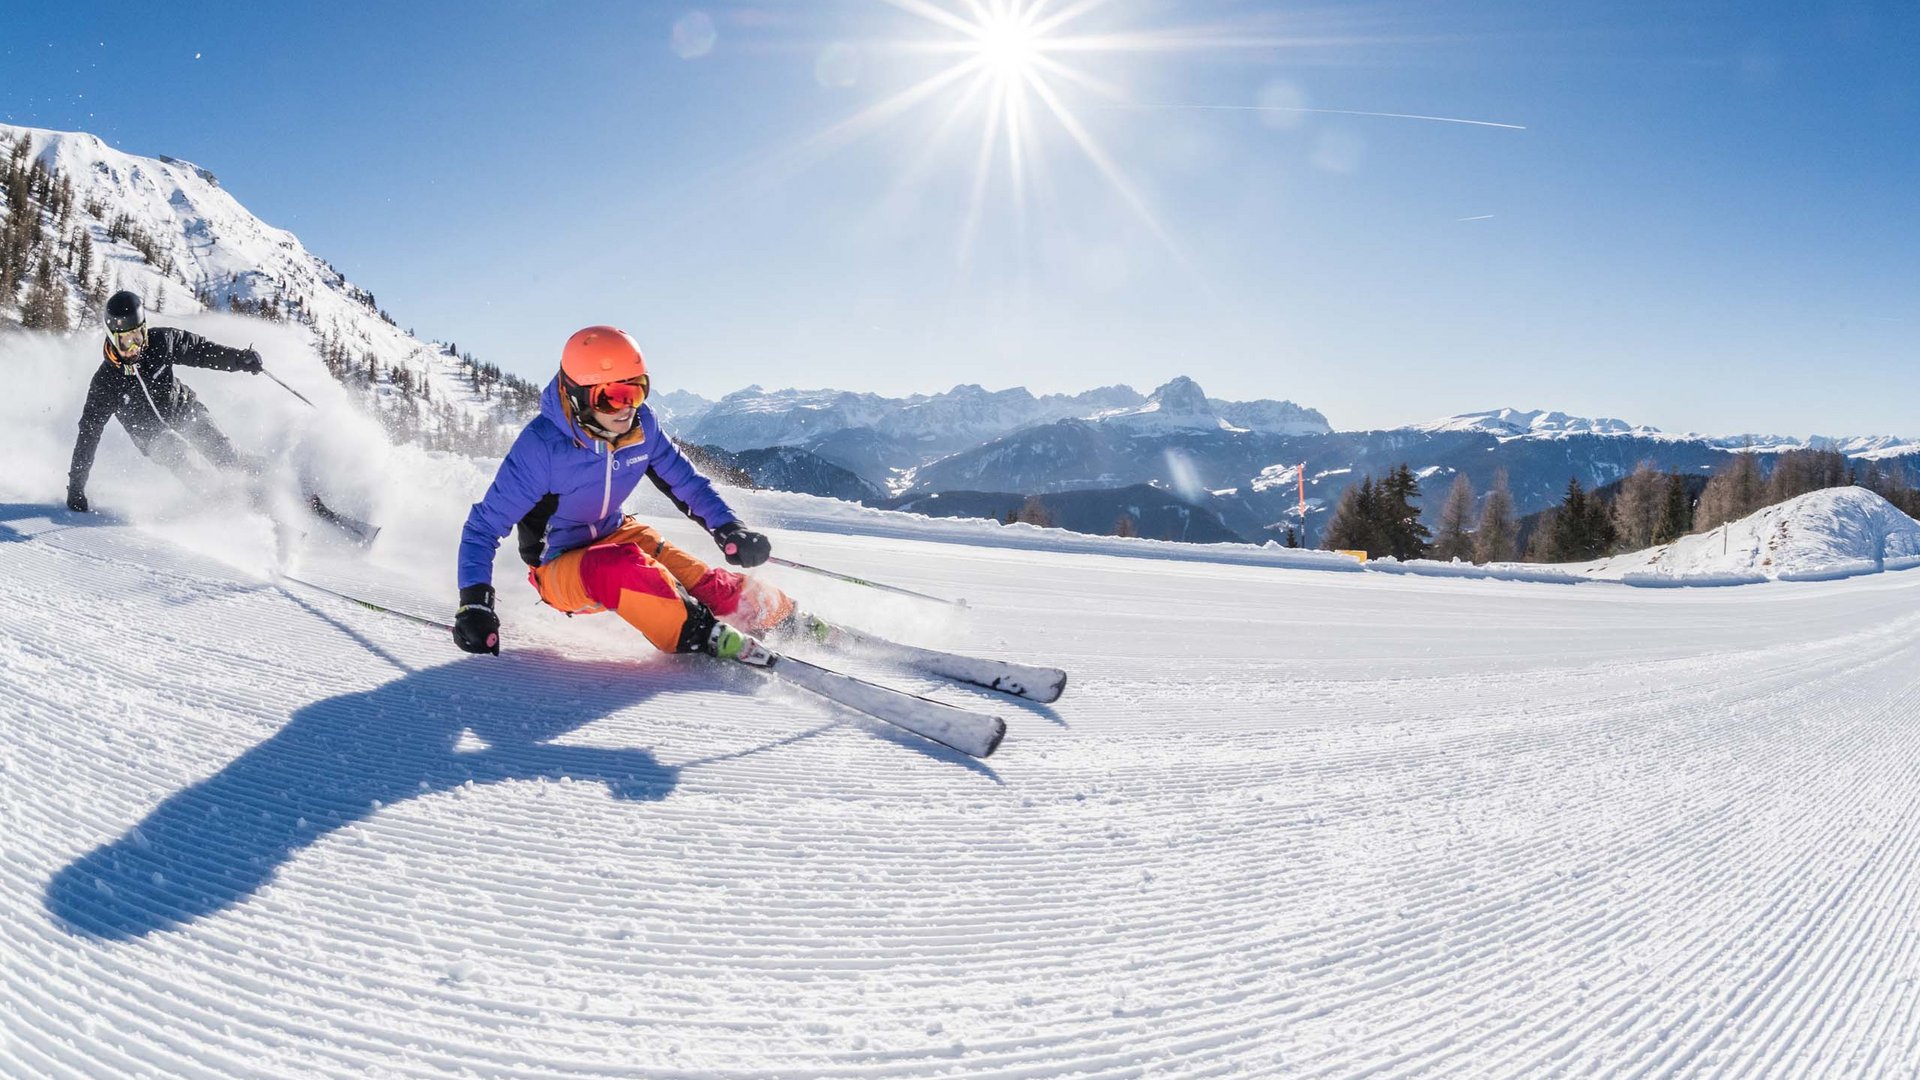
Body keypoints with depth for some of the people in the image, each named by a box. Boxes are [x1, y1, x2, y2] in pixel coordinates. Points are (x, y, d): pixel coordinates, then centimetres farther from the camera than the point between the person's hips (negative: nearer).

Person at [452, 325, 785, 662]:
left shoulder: (641, 425, -14)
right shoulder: (542, 445, -27)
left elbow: (685, 481, -1)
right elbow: (484, 526, -20)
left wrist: (729, 528, -17)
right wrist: (474, 604, -31)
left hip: (614, 535, 5)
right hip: (559, 567, -5)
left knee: (701, 586, -20)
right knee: (619, 567, -39)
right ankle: (703, 636, -33)